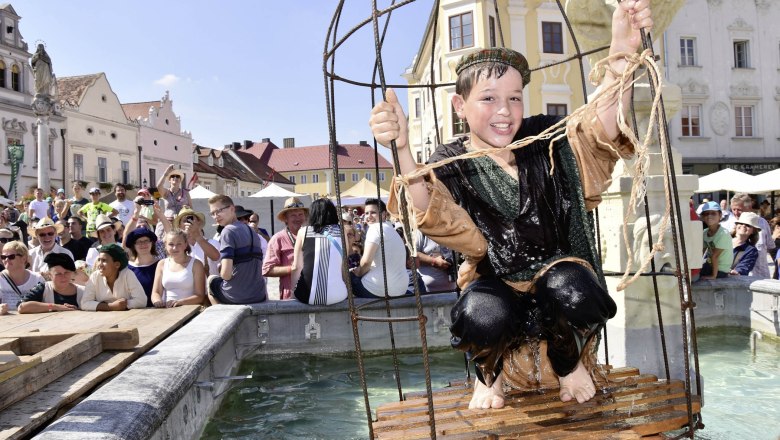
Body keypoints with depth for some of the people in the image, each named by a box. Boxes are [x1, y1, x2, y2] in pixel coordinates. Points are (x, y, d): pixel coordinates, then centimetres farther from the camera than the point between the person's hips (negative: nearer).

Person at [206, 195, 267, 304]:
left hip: (237, 297, -6)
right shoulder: (251, 231, 12)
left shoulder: (228, 231, -11)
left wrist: (220, 269, 2)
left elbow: (226, 274, -19)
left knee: (211, 280, 21)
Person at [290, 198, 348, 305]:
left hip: (307, 295, 0)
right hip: (336, 295, 0)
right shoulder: (341, 232, 3)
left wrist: (294, 291, 18)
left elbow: (296, 267, 6)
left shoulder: (303, 232, 4)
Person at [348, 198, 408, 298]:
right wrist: (360, 270, 10)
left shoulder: (376, 228, -8)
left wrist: (358, 273, 2)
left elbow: (366, 261, -17)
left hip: (380, 290, -9)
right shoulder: (391, 230, 20)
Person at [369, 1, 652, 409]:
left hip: (556, 269, 2)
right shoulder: (451, 163, -10)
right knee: (483, 317, -34)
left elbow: (601, 131, -24)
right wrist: (402, 148, -50)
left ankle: (568, 361, 6)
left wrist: (621, 55, -41)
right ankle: (489, 373, 7)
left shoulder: (543, 138, -6)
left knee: (572, 294, -33)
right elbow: (429, 213, -31)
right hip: (496, 282, -1)